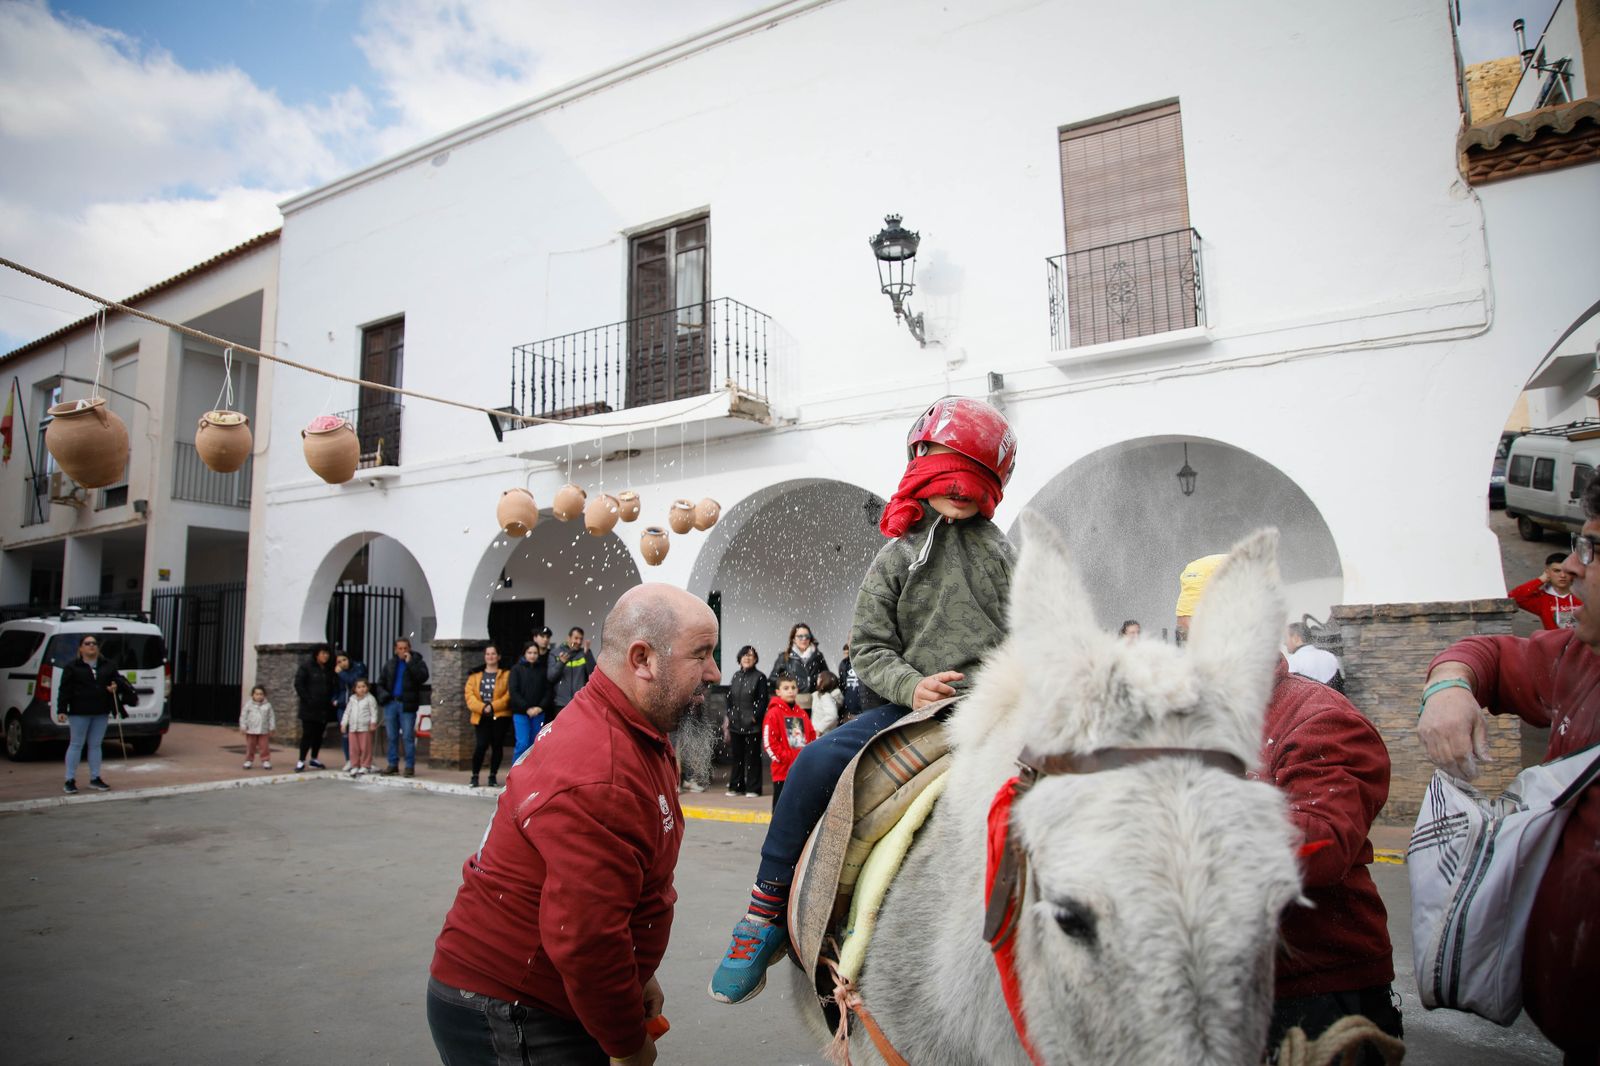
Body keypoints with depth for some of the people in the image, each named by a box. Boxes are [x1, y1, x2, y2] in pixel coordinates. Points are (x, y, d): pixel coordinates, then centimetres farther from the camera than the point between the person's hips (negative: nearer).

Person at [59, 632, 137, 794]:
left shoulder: (107, 667, 12)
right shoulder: (72, 667, -1)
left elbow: (118, 680, 15)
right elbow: (65, 690, -5)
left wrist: (116, 687, -9)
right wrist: (62, 710, -11)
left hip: (101, 713, 4)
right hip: (79, 712, -4)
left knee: (95, 745, 11)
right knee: (76, 744, 2)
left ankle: (95, 778, 19)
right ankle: (70, 780, 9)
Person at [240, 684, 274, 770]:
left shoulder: (267, 705, 0)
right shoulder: (248, 704, -2)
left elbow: (271, 717, 4)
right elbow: (243, 716, -1)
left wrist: (271, 728, 3)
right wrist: (243, 727, -6)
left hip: (263, 731, 0)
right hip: (251, 730, 0)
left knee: (264, 746, 2)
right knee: (250, 746, 8)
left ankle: (266, 761, 10)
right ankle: (249, 761, 20)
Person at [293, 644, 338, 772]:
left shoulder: (329, 669, 11)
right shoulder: (306, 667, -4)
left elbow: (334, 686, 17)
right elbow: (298, 684, -8)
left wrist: (331, 699, 5)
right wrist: (307, 699, -12)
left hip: (323, 708, 5)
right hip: (309, 708, -5)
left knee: (319, 734, 10)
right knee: (307, 734, -6)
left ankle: (314, 759, 21)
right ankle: (301, 761, 1)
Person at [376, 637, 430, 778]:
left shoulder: (417, 662, 1)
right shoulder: (390, 665, 14)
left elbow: (423, 677, -16)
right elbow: (381, 683, 19)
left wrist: (410, 663, -16)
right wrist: (383, 695, 0)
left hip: (407, 704, -4)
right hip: (391, 703, 5)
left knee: (408, 737, -5)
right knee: (392, 737, 9)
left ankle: (410, 766, 0)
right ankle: (393, 765, 18)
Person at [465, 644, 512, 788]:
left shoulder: (506, 675, 1)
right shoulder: (475, 675, 11)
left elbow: (508, 695, -7)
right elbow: (470, 695, 2)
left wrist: (492, 706, -16)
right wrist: (482, 707, -13)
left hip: (500, 716, -1)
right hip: (481, 717, 1)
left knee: (497, 746, 3)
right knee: (481, 745, -9)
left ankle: (493, 776, 17)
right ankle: (475, 776, 8)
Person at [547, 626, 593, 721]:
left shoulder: (584, 654, 5)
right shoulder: (556, 654, 6)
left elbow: (593, 673, -9)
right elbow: (550, 677, -2)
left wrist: (587, 653, -18)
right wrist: (561, 663, -19)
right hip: (561, 704, 0)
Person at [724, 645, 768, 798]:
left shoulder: (759, 677, -3)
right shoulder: (735, 677, 12)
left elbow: (763, 701, -5)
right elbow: (730, 699, 15)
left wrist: (755, 717, -12)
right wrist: (728, 718, 9)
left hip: (752, 725, -5)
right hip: (736, 724, 5)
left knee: (752, 756, 0)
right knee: (736, 756, 10)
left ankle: (753, 788, 6)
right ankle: (736, 786, 19)